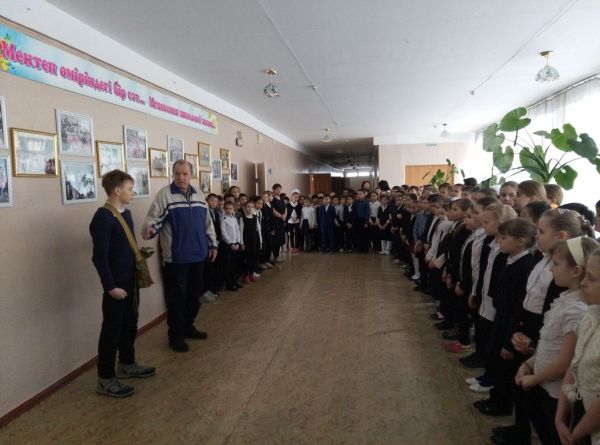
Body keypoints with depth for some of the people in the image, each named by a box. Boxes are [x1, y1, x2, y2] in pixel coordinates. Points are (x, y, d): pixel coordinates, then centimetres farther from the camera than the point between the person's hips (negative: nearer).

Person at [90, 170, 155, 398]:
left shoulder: (126, 213, 8)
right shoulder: (103, 217, -18)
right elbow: (100, 256, -21)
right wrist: (111, 286, -21)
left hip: (131, 279, 9)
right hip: (116, 283, -9)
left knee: (130, 324, 19)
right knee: (112, 329, 2)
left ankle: (127, 365, 37)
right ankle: (105, 379, 15)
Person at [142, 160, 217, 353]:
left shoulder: (198, 195, 11)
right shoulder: (164, 194, -7)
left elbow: (207, 222, 17)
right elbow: (153, 218, -13)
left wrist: (213, 244, 17)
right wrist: (149, 229, -34)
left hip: (198, 255, 6)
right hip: (176, 257, -6)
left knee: (194, 294, 16)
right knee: (177, 297, 2)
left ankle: (188, 326, 33)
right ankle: (175, 335, 16)